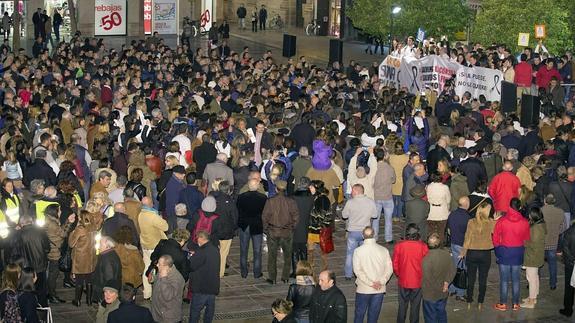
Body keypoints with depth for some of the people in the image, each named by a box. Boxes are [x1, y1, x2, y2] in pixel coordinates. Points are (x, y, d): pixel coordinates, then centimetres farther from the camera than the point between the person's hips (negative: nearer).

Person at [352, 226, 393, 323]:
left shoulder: (358, 251, -9)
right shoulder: (384, 250, -4)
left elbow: (357, 270, -13)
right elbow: (389, 269, -6)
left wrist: (371, 283, -13)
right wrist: (381, 282, -9)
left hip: (363, 289, -2)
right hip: (379, 290, 2)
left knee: (359, 314, 11)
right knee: (373, 315, 11)